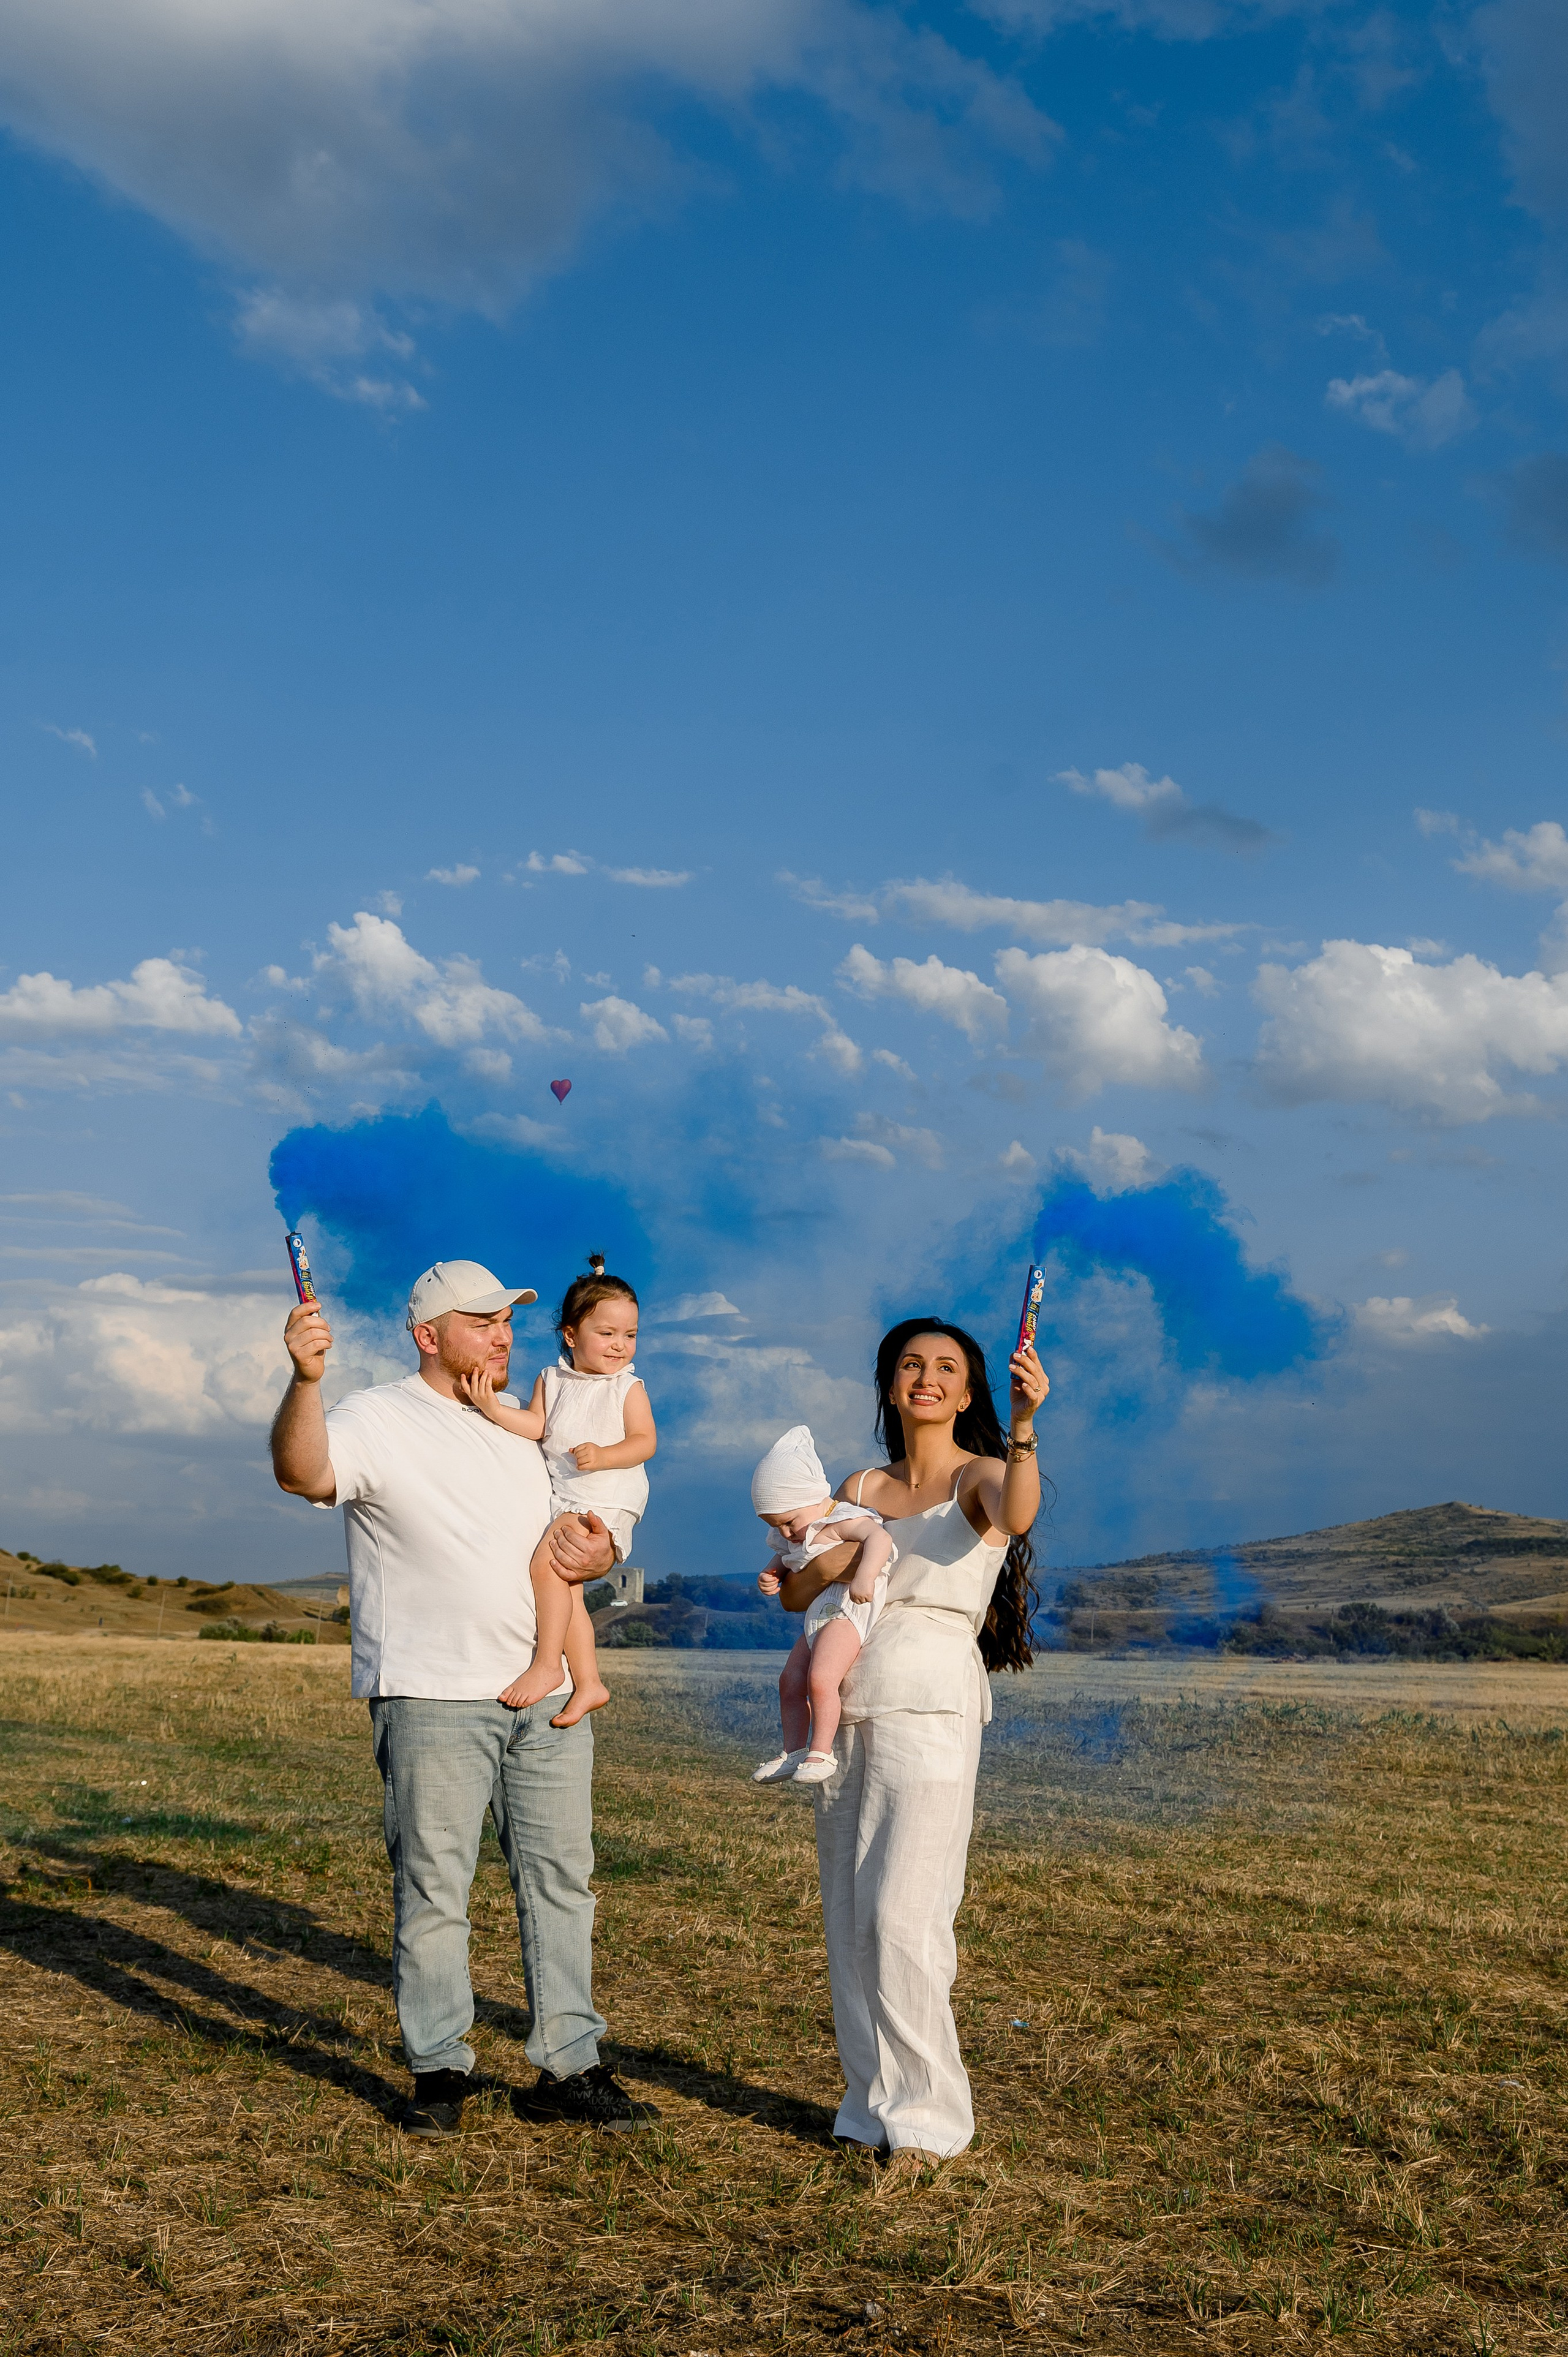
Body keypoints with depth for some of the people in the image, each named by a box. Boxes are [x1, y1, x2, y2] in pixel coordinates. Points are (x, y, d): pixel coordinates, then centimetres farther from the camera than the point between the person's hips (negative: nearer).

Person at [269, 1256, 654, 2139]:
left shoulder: (523, 1429, 16)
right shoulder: (378, 1420, -5)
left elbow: (572, 1534, 24)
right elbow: (305, 1473, -26)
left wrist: (598, 1555, 0)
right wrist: (305, 1380, -45)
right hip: (431, 1698, -6)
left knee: (562, 1881, 9)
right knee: (434, 1890, 0)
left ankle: (570, 2067, 17)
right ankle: (440, 2071, 14)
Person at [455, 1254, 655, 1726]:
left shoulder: (628, 1387, -2)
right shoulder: (553, 1380, 10)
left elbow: (645, 1440, -8)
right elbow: (536, 1426, -1)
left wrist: (604, 1456, -24)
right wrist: (493, 1408, -17)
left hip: (604, 1500, -6)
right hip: (560, 1499, 6)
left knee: (547, 1563, -23)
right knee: (567, 1589, 10)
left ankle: (546, 1665, -15)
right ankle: (588, 1683, 20)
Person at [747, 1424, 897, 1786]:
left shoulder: (843, 1522, -15)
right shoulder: (796, 1537, 15)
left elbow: (879, 1537, -30)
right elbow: (784, 1559, 31)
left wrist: (864, 1577, -46)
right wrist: (771, 1575, 7)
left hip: (846, 1612, -10)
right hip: (815, 1618, 10)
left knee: (820, 1680, -23)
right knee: (790, 1683, 7)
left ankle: (820, 1753, -16)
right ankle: (793, 1753, 14)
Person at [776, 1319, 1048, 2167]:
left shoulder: (980, 1476, 0)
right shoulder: (862, 1488, 15)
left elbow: (1018, 1514, -25)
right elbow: (793, 1593, 15)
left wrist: (1022, 1425, -42)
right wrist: (825, 1560, -6)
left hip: (932, 1714, -6)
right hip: (849, 1715, 6)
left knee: (902, 1920, -11)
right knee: (850, 1923, 6)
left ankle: (927, 2117, 1)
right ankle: (871, 2109, 16)